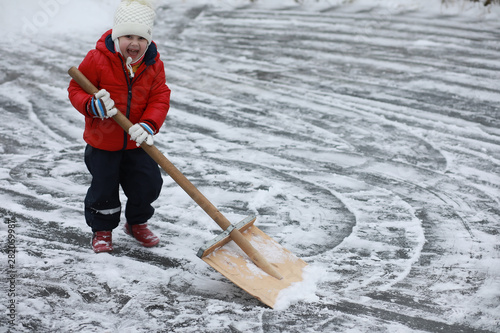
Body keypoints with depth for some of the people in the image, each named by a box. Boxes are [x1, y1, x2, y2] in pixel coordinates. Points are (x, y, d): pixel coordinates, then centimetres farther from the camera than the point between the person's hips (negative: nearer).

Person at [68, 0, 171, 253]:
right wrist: (93, 106, -30)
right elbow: (76, 89, -10)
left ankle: (137, 223, 35)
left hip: (136, 141, 3)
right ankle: (102, 229, 33)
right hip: (103, 140, -3)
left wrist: (148, 125, -24)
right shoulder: (98, 59, -17)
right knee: (104, 188, 7)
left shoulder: (154, 65, -6)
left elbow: (160, 99, -7)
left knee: (148, 184, 7)